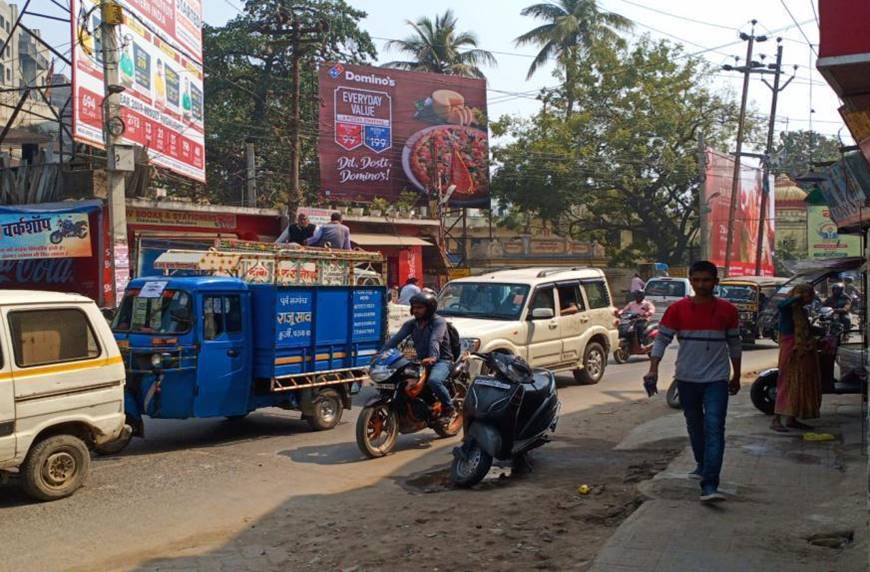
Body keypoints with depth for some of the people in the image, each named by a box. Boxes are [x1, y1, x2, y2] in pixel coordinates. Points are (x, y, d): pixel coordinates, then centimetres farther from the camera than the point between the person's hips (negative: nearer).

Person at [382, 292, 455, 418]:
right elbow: (396, 338, -5)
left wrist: (433, 357, -48)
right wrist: (382, 353, -20)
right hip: (421, 361, 7)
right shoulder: (411, 323, 9)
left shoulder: (439, 322, -10)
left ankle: (449, 407, -12)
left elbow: (435, 340, -29)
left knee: (433, 381, -36)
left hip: (441, 360, -6)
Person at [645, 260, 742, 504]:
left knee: (714, 428, -12)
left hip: (717, 379, -2)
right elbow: (662, 339, -3)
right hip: (687, 378, 2)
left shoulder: (727, 310, -2)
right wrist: (653, 370, -15)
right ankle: (702, 465, 43)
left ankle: (709, 486, -17)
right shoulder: (678, 309, -4)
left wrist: (736, 376, 15)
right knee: (694, 425, 18)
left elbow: (734, 344, 10)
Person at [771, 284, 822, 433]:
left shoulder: (801, 311, 18)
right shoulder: (788, 308, -8)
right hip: (791, 350, -9)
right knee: (787, 383, -12)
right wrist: (798, 297, -24)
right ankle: (776, 420, -13)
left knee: (801, 384, 9)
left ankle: (791, 419, 15)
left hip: (803, 352, 9)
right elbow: (781, 305, -33)